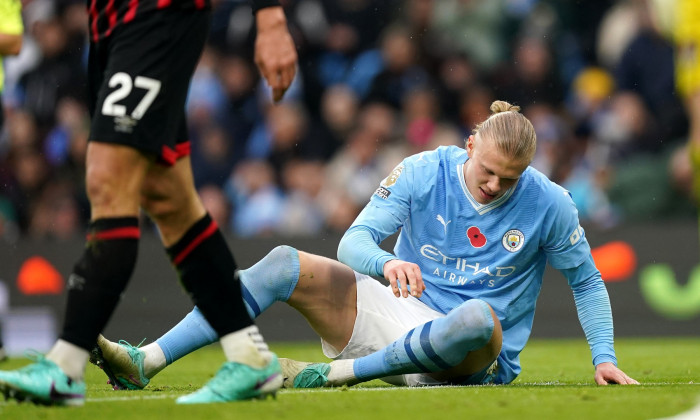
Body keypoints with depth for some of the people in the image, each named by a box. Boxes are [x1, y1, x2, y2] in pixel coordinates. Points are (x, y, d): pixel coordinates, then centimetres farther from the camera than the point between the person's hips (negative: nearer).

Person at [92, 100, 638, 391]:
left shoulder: (549, 203, -7)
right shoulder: (424, 172, -4)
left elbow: (587, 281, 7)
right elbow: (356, 238, -6)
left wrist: (605, 358, -1)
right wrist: (386, 262, -29)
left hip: (475, 362, -3)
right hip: (399, 314, 3)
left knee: (479, 319, -42)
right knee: (286, 264, -17)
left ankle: (339, 372, -32)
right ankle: (147, 361, -26)